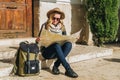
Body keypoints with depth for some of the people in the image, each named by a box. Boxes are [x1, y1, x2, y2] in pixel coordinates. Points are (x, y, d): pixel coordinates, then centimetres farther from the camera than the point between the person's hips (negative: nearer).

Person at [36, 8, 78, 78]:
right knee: (57, 45, -36)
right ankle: (68, 69, -38)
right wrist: (37, 40, -22)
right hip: (47, 52, -3)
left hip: (58, 51, 4)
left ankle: (56, 66, -26)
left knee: (69, 44, -27)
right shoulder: (45, 26, 0)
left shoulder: (62, 27, 10)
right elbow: (39, 39, 1)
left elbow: (66, 39, 12)